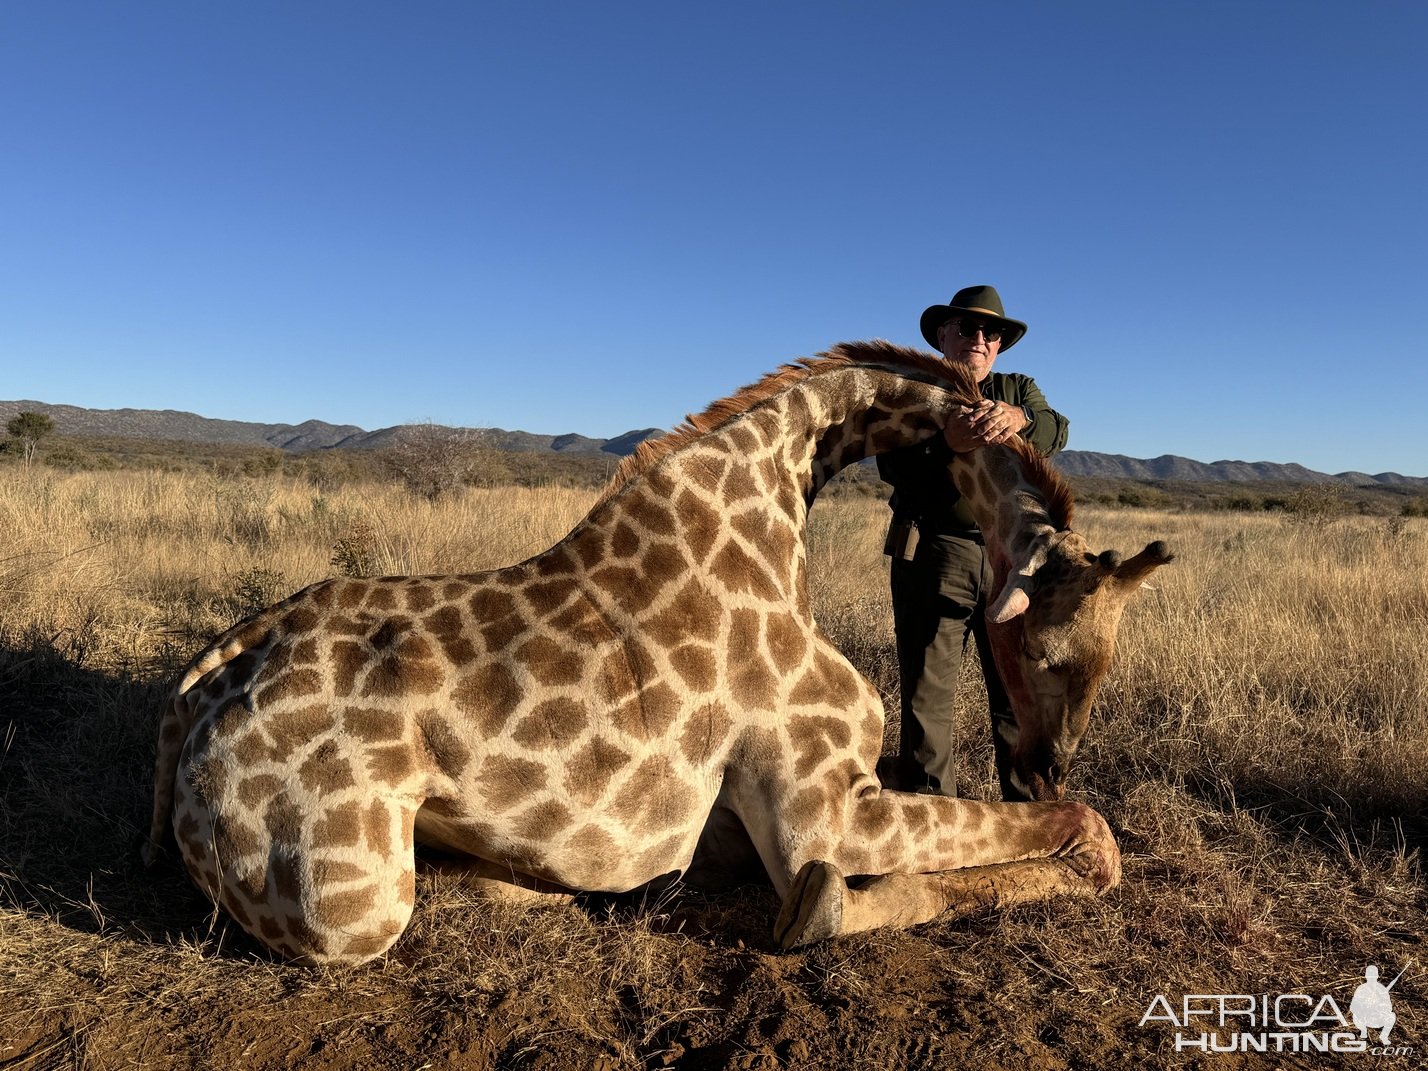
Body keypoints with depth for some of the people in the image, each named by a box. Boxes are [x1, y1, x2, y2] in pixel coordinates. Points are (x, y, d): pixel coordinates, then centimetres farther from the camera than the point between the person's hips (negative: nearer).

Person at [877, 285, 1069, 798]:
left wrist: (1018, 419, -28)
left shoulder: (1018, 389, 19)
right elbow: (892, 467, -9)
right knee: (927, 696, 2)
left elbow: (1055, 431, -4)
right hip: (933, 560, -2)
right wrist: (946, 441, -29)